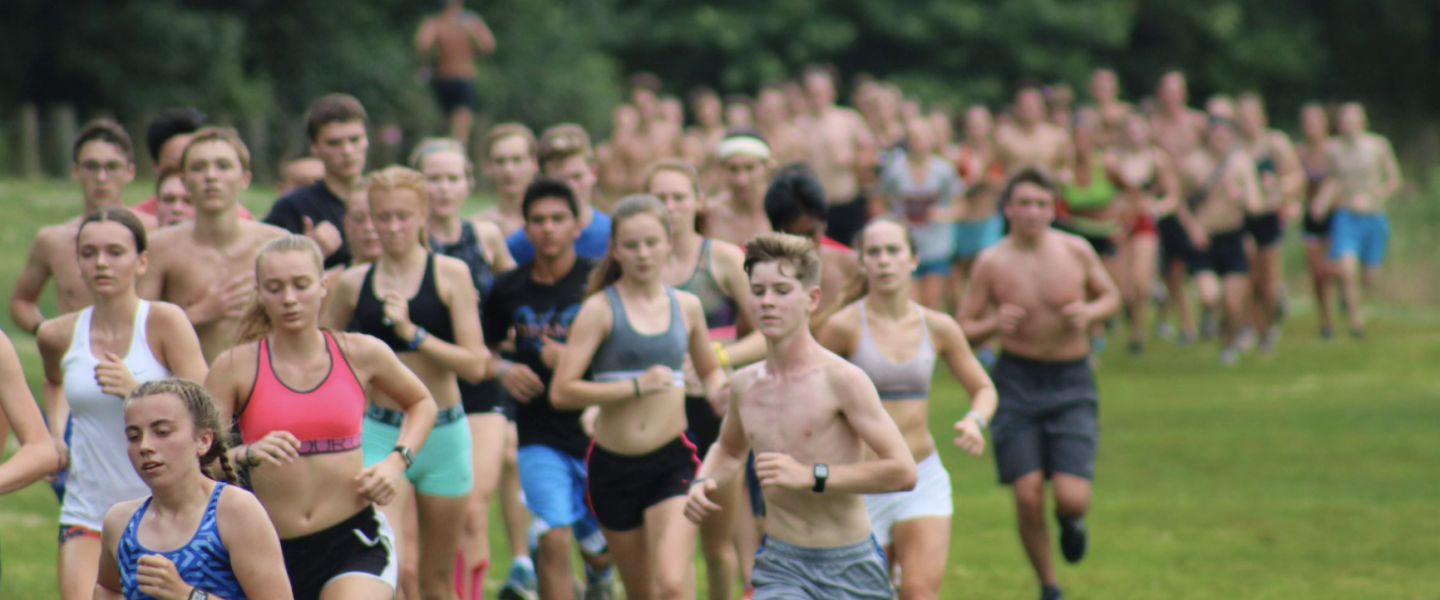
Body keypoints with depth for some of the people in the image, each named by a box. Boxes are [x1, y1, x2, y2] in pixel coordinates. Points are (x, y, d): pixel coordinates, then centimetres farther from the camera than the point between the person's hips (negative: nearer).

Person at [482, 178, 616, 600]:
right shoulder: (509, 289, 3)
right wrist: (502, 370, -4)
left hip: (597, 436, -1)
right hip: (540, 438, 1)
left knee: (599, 551, 14)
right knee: (555, 541, -17)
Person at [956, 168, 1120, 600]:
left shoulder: (1076, 251, -4)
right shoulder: (991, 264, -5)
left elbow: (1111, 296, 12)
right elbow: (962, 330, -1)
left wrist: (1090, 312, -10)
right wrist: (993, 325, -22)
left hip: (1071, 385, 0)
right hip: (1016, 383, 0)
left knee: (1072, 498, -12)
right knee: (1028, 496, -7)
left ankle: (1070, 518, 28)